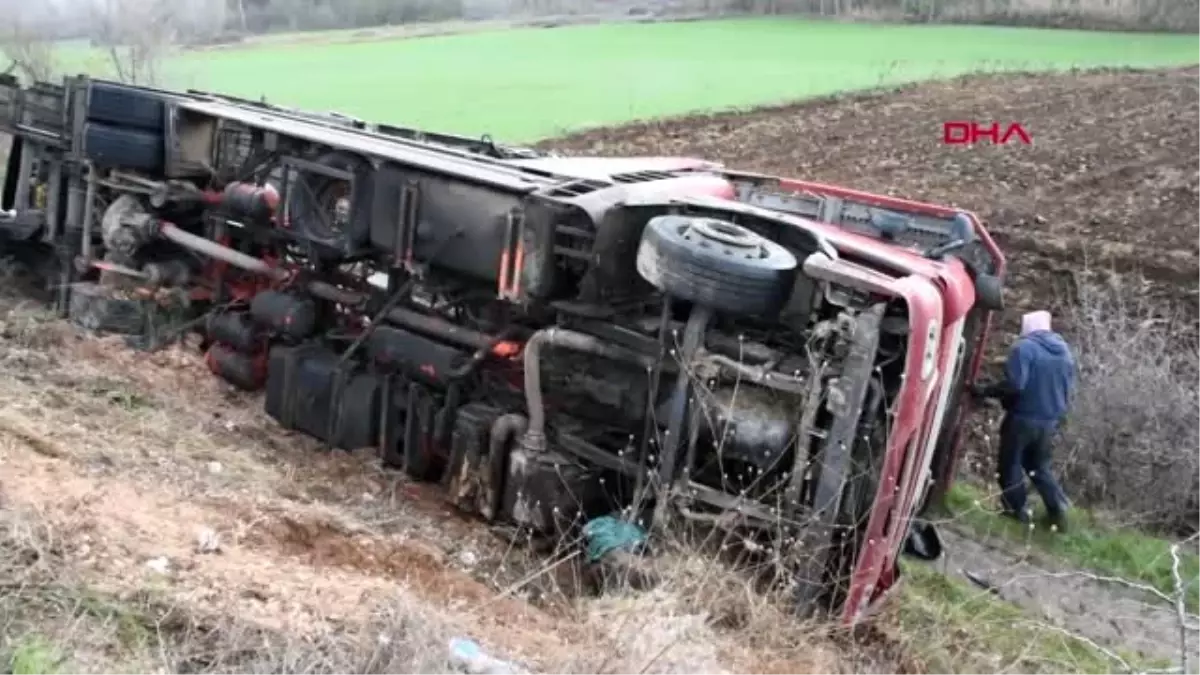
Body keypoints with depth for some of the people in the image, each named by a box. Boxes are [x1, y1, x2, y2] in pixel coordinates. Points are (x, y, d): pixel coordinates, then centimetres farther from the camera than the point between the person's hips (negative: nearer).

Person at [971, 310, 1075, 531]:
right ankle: (1058, 509, 16)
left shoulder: (1025, 347, -15)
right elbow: (1069, 390, 15)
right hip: (1050, 421, 7)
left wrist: (984, 391, -15)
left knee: (1010, 464, 11)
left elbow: (1014, 384, -24)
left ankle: (1016, 508, 17)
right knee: (1039, 466, 22)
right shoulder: (1064, 350, 10)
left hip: (1023, 418, -7)